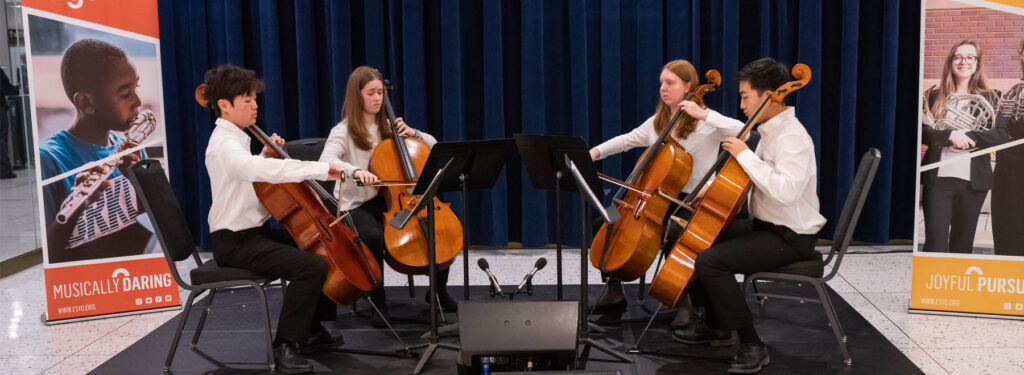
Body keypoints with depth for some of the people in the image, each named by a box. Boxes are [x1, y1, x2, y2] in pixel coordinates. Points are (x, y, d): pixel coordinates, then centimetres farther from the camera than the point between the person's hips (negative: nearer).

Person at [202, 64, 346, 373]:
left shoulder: (235, 140, 13)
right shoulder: (224, 144, -19)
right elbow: (257, 170, -40)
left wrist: (266, 156, 6)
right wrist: (320, 169, -42)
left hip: (256, 232, 10)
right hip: (235, 242, -10)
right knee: (311, 266, -27)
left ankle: (313, 331, 20)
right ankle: (286, 345, -13)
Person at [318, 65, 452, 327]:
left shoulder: (387, 127, 13)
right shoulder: (344, 131, -3)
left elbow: (433, 146, 16)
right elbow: (326, 161, -24)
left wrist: (413, 134, -4)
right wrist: (355, 170, -42)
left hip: (391, 200, 5)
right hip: (357, 205, -5)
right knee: (374, 236, -37)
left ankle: (440, 290, 8)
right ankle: (378, 302, -15)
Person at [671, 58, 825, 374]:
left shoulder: (792, 137, -22)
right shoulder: (772, 131, 9)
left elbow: (786, 190, -37)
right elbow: (749, 179, 19)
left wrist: (745, 155, -29)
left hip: (790, 237, -10)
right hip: (766, 226, 10)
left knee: (710, 260, -25)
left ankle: (752, 345, -12)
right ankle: (716, 325, 25)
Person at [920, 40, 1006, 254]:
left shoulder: (989, 98, 8)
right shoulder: (934, 96, 7)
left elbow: (1001, 135, -3)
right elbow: (921, 131, -3)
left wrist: (968, 138, -15)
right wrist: (949, 136, -17)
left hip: (974, 180, 1)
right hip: (938, 177, -1)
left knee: (963, 244, 10)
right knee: (935, 244, -6)